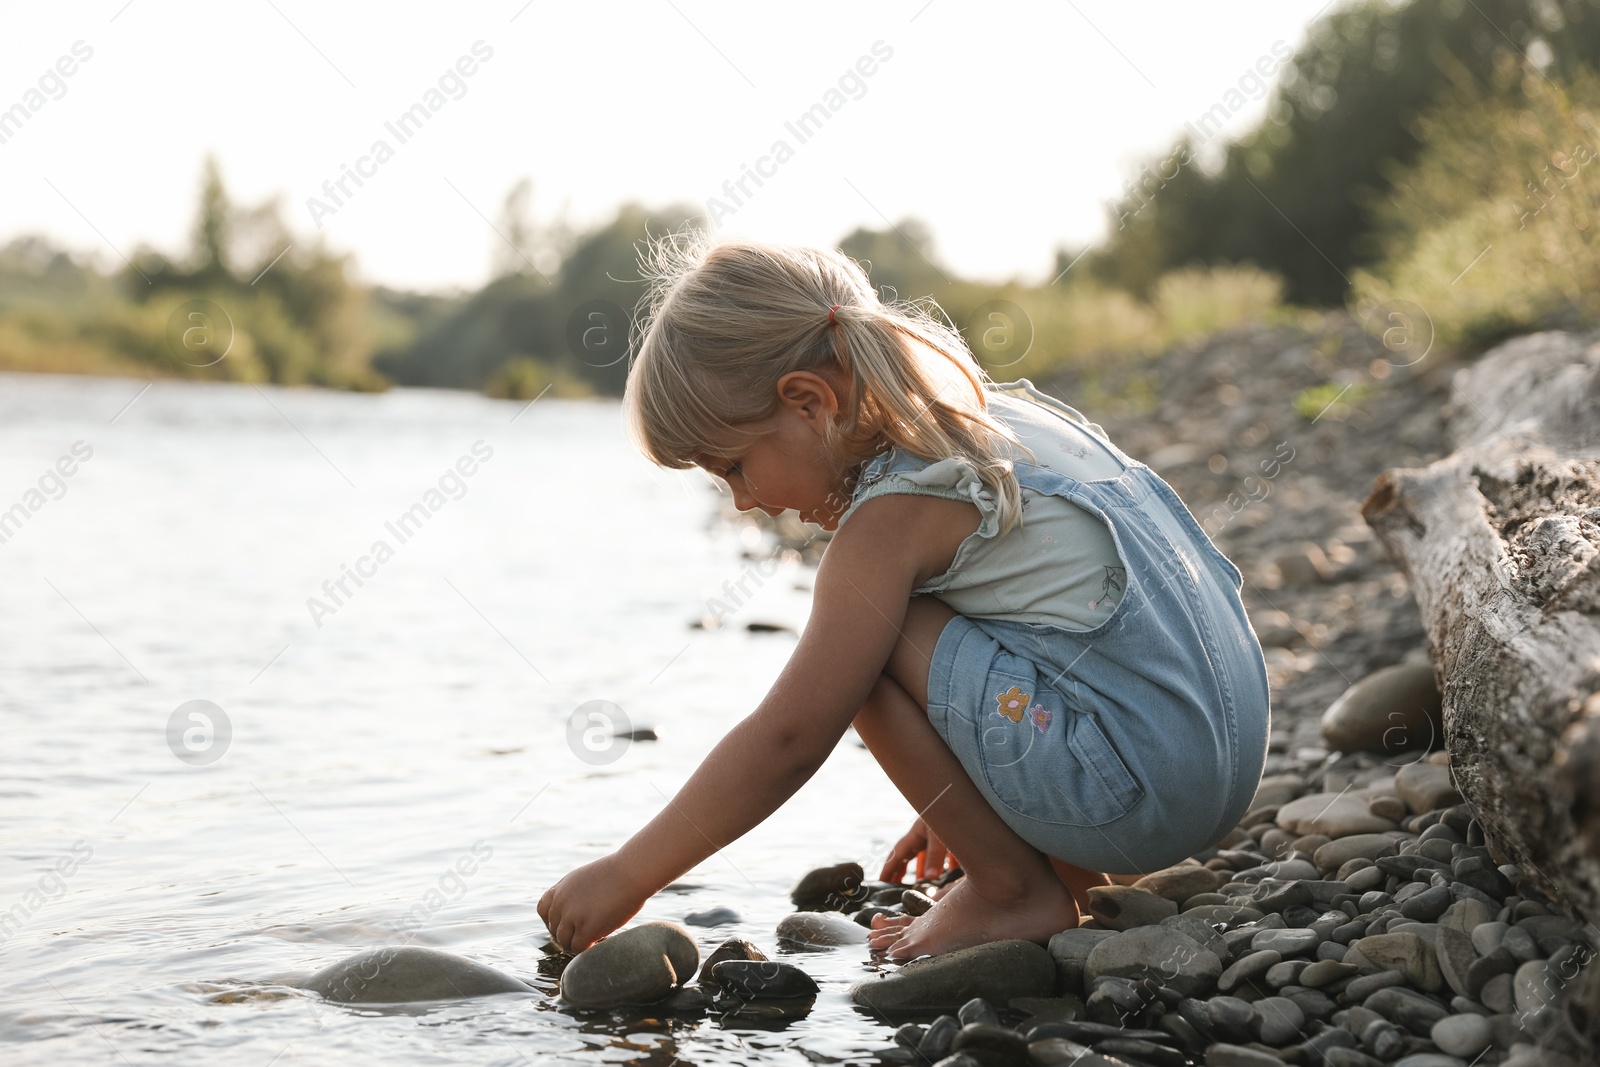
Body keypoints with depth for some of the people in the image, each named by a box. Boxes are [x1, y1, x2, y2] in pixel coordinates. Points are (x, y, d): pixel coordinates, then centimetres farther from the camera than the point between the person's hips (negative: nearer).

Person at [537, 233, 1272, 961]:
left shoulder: (898, 510, -16)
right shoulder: (995, 418, 11)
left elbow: (786, 739, -16)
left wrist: (625, 876, -7)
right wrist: (960, 801, 30)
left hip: (1137, 785, -10)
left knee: (866, 648, -13)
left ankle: (1015, 889, -1)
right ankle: (1066, 865, 14)